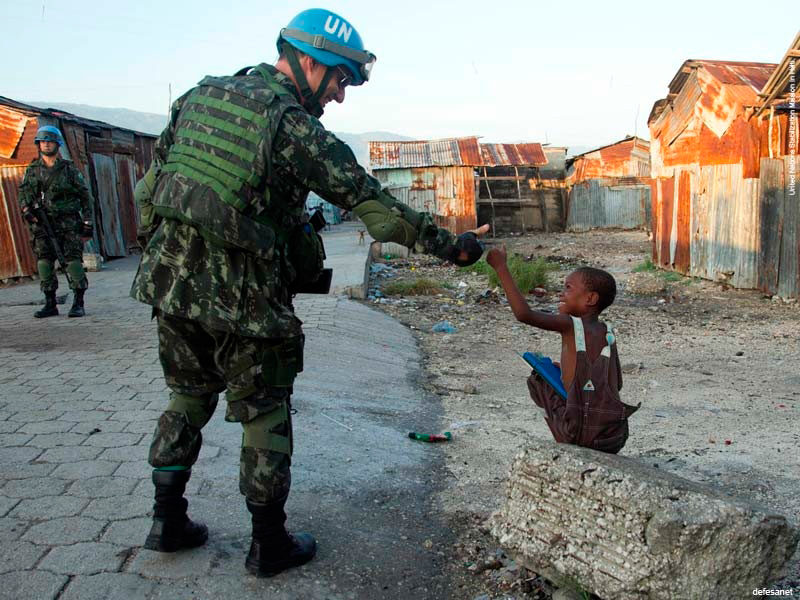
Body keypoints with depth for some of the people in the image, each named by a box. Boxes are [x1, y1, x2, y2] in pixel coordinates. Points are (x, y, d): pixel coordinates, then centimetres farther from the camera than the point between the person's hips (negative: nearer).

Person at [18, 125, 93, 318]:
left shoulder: (69, 170, 2)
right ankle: (50, 304, 10)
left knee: (73, 260, -7)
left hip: (68, 223, -3)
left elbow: (85, 197, 2)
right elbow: (23, 193, 13)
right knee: (44, 262, 2)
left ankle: (78, 304, -3)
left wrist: (88, 224, -3)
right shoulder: (32, 170, 11)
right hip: (42, 223, 3)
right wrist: (26, 210, -8)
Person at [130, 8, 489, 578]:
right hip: (241, 298, -6)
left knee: (187, 400, 23)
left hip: (169, 279, 7)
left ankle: (168, 523, 35)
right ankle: (270, 545, 23)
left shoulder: (199, 95, 9)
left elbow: (153, 173, 13)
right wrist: (451, 244, -6)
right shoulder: (294, 126, -13)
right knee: (265, 416, 9)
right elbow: (375, 204, -14)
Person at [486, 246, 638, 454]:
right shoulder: (608, 333, 7)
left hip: (581, 435, -5)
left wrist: (501, 267, -16)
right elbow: (617, 383, 15)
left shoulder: (571, 325, -10)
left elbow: (523, 314, -22)